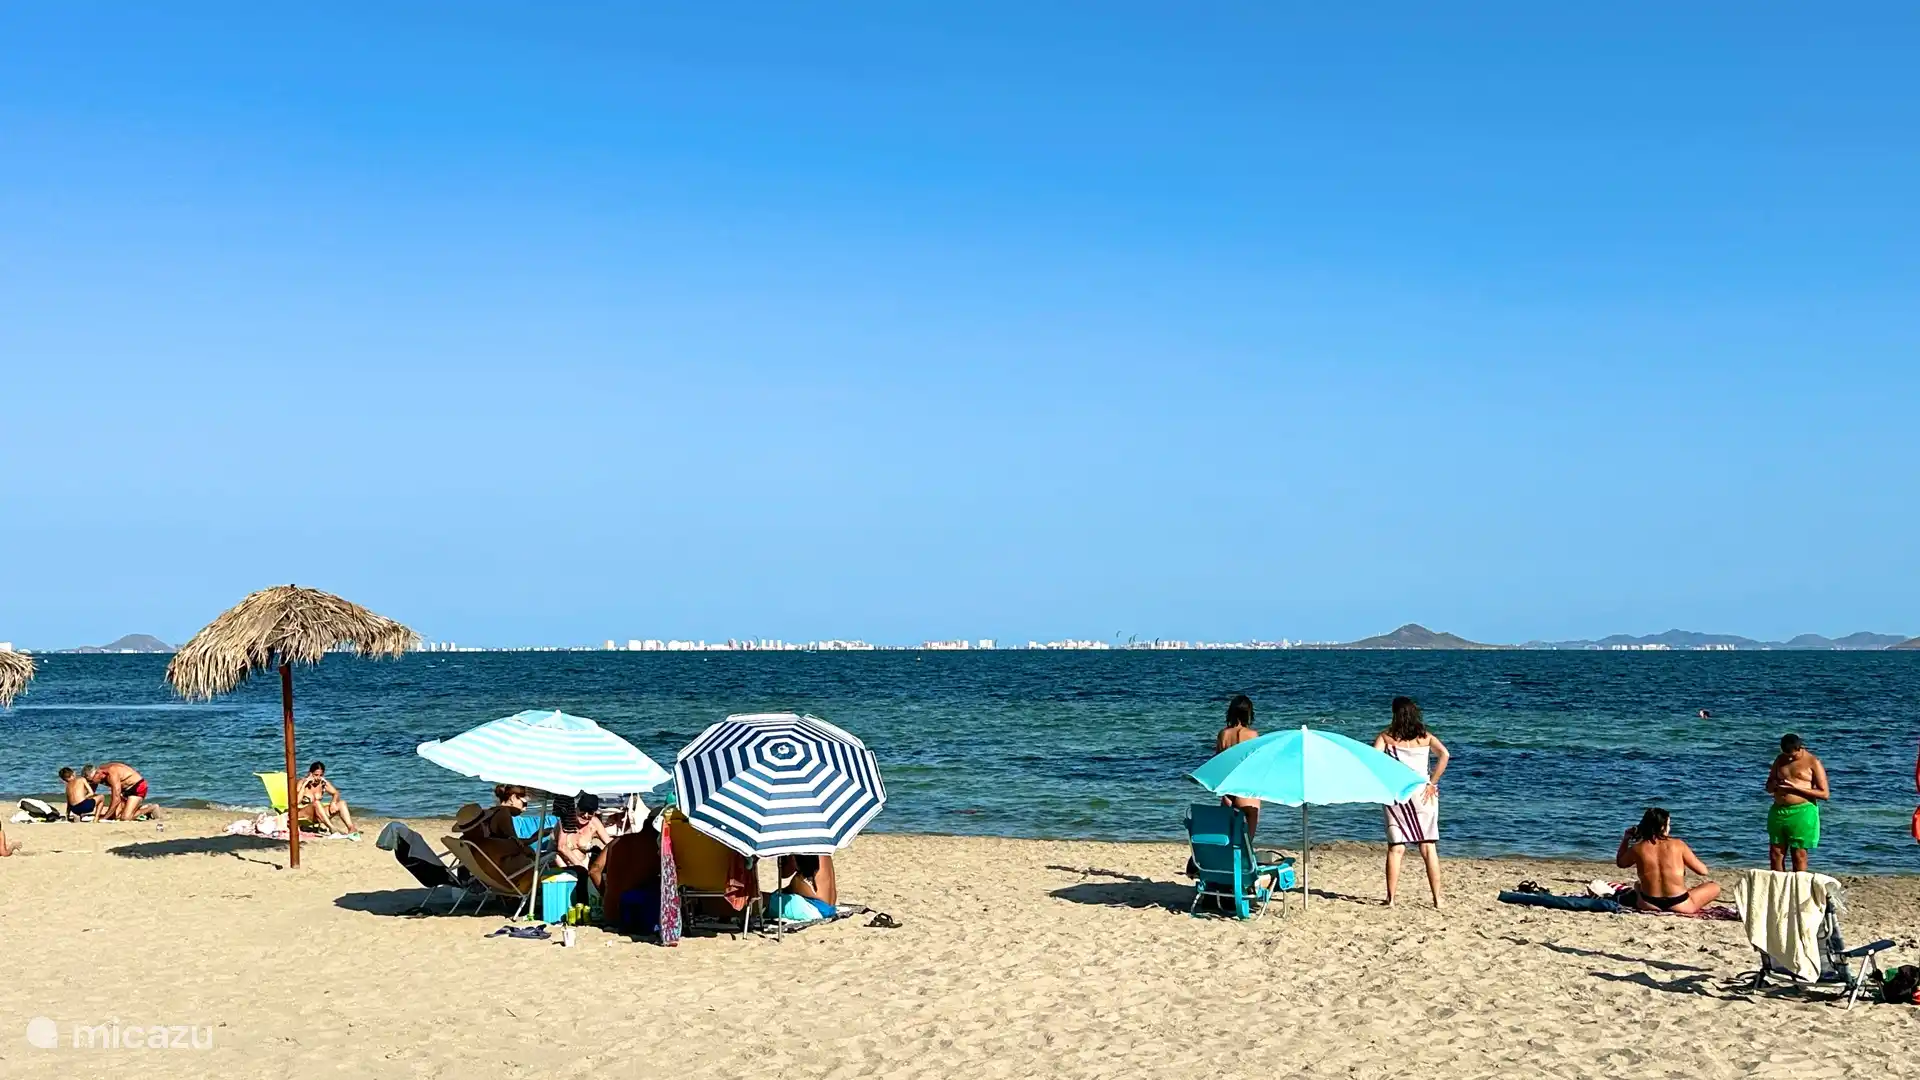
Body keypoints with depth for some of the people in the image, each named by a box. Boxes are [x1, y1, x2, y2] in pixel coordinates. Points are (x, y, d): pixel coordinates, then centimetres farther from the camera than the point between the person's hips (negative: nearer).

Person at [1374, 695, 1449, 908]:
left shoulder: (1386, 736, 3)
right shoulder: (1426, 737, 7)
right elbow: (1444, 754, -9)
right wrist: (1432, 783, -5)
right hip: (1422, 793, 1)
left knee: (1395, 848, 3)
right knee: (1429, 848, 4)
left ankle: (1391, 898, 0)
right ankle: (1437, 899, 3)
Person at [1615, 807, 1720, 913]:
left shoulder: (1637, 849, -8)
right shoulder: (1678, 845, -11)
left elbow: (1620, 863, 15)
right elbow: (1703, 871, -1)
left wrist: (1626, 839, 21)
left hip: (1648, 905, 3)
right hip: (1679, 905, -3)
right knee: (1714, 888, 19)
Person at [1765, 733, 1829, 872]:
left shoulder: (1813, 762, -4)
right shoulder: (1780, 760, 13)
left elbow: (1824, 793, -9)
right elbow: (1768, 788, 21)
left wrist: (1796, 787, -18)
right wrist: (1775, 784, -5)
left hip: (1801, 812, -5)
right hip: (1778, 811, 5)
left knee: (1799, 855, -1)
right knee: (1775, 854, 3)